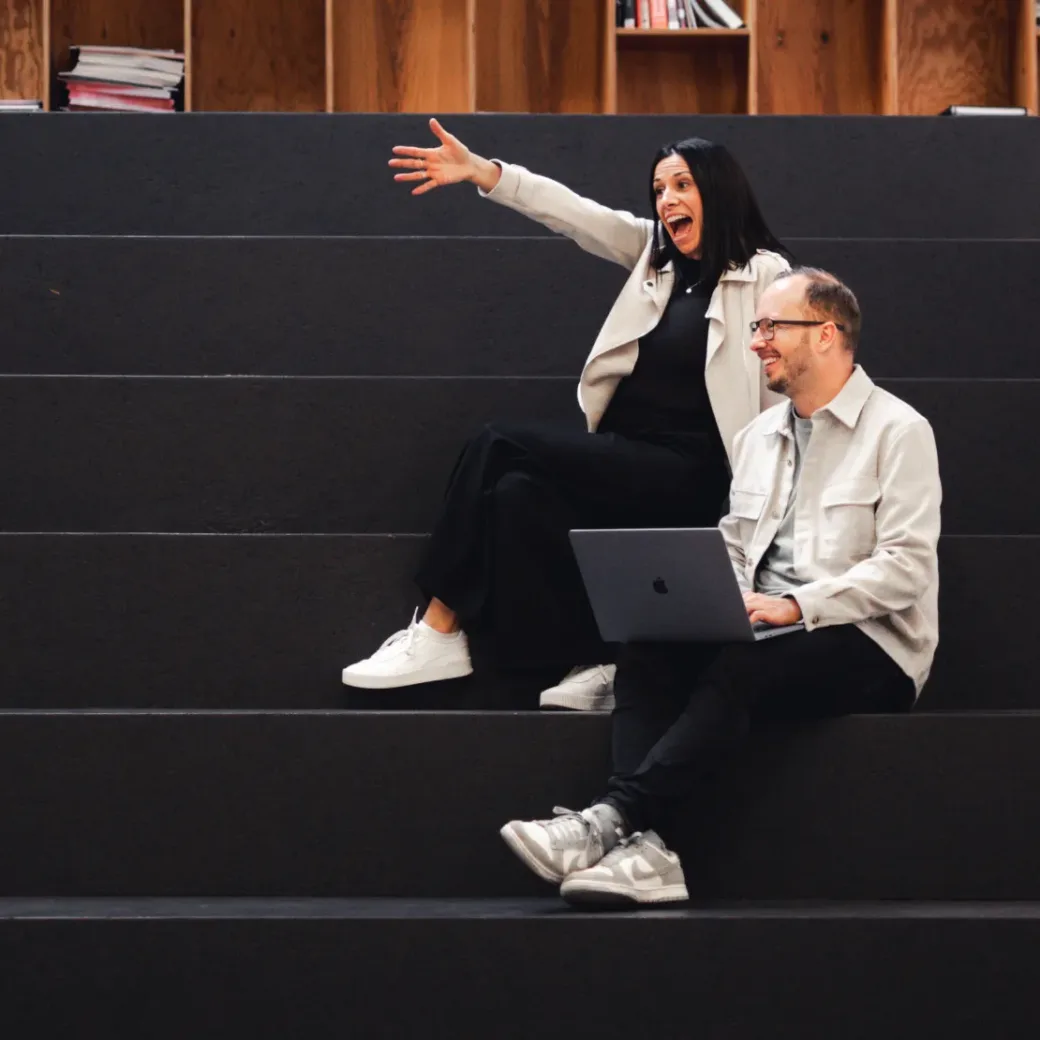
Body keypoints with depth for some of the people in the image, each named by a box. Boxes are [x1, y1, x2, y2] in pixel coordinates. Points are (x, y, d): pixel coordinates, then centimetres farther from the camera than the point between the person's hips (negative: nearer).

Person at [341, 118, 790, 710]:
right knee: (520, 491, -24)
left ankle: (441, 630, -11)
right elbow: (573, 214, 6)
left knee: (501, 446, -19)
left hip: (684, 476, -6)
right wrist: (479, 170, -5)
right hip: (624, 461, 6)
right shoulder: (655, 251, 15)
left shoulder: (764, 277, -4)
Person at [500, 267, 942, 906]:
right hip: (768, 635, 6)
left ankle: (617, 817, -41)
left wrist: (796, 606, -21)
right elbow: (734, 549, 19)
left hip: (867, 645, -6)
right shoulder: (759, 438, 20)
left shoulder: (897, 431, -3)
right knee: (646, 654, -21)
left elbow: (906, 567, -12)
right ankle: (646, 849, -38)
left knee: (738, 670, -35)